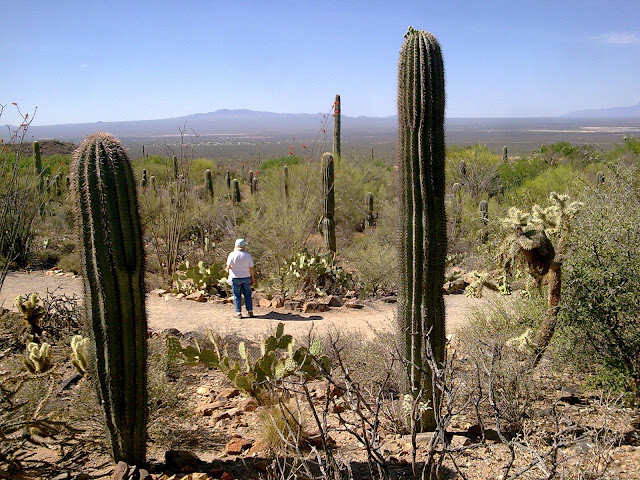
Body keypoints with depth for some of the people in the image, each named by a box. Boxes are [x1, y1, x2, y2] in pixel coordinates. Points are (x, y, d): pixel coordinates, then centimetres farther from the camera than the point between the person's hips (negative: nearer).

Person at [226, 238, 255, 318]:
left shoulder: (232, 255, -11)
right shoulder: (247, 255, -7)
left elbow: (228, 266, -11)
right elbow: (251, 268, -5)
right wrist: (252, 277, 6)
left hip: (235, 278, -2)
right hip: (246, 277, 2)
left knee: (237, 295, 7)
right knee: (247, 295, 14)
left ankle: (238, 313, 9)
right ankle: (250, 312, 17)